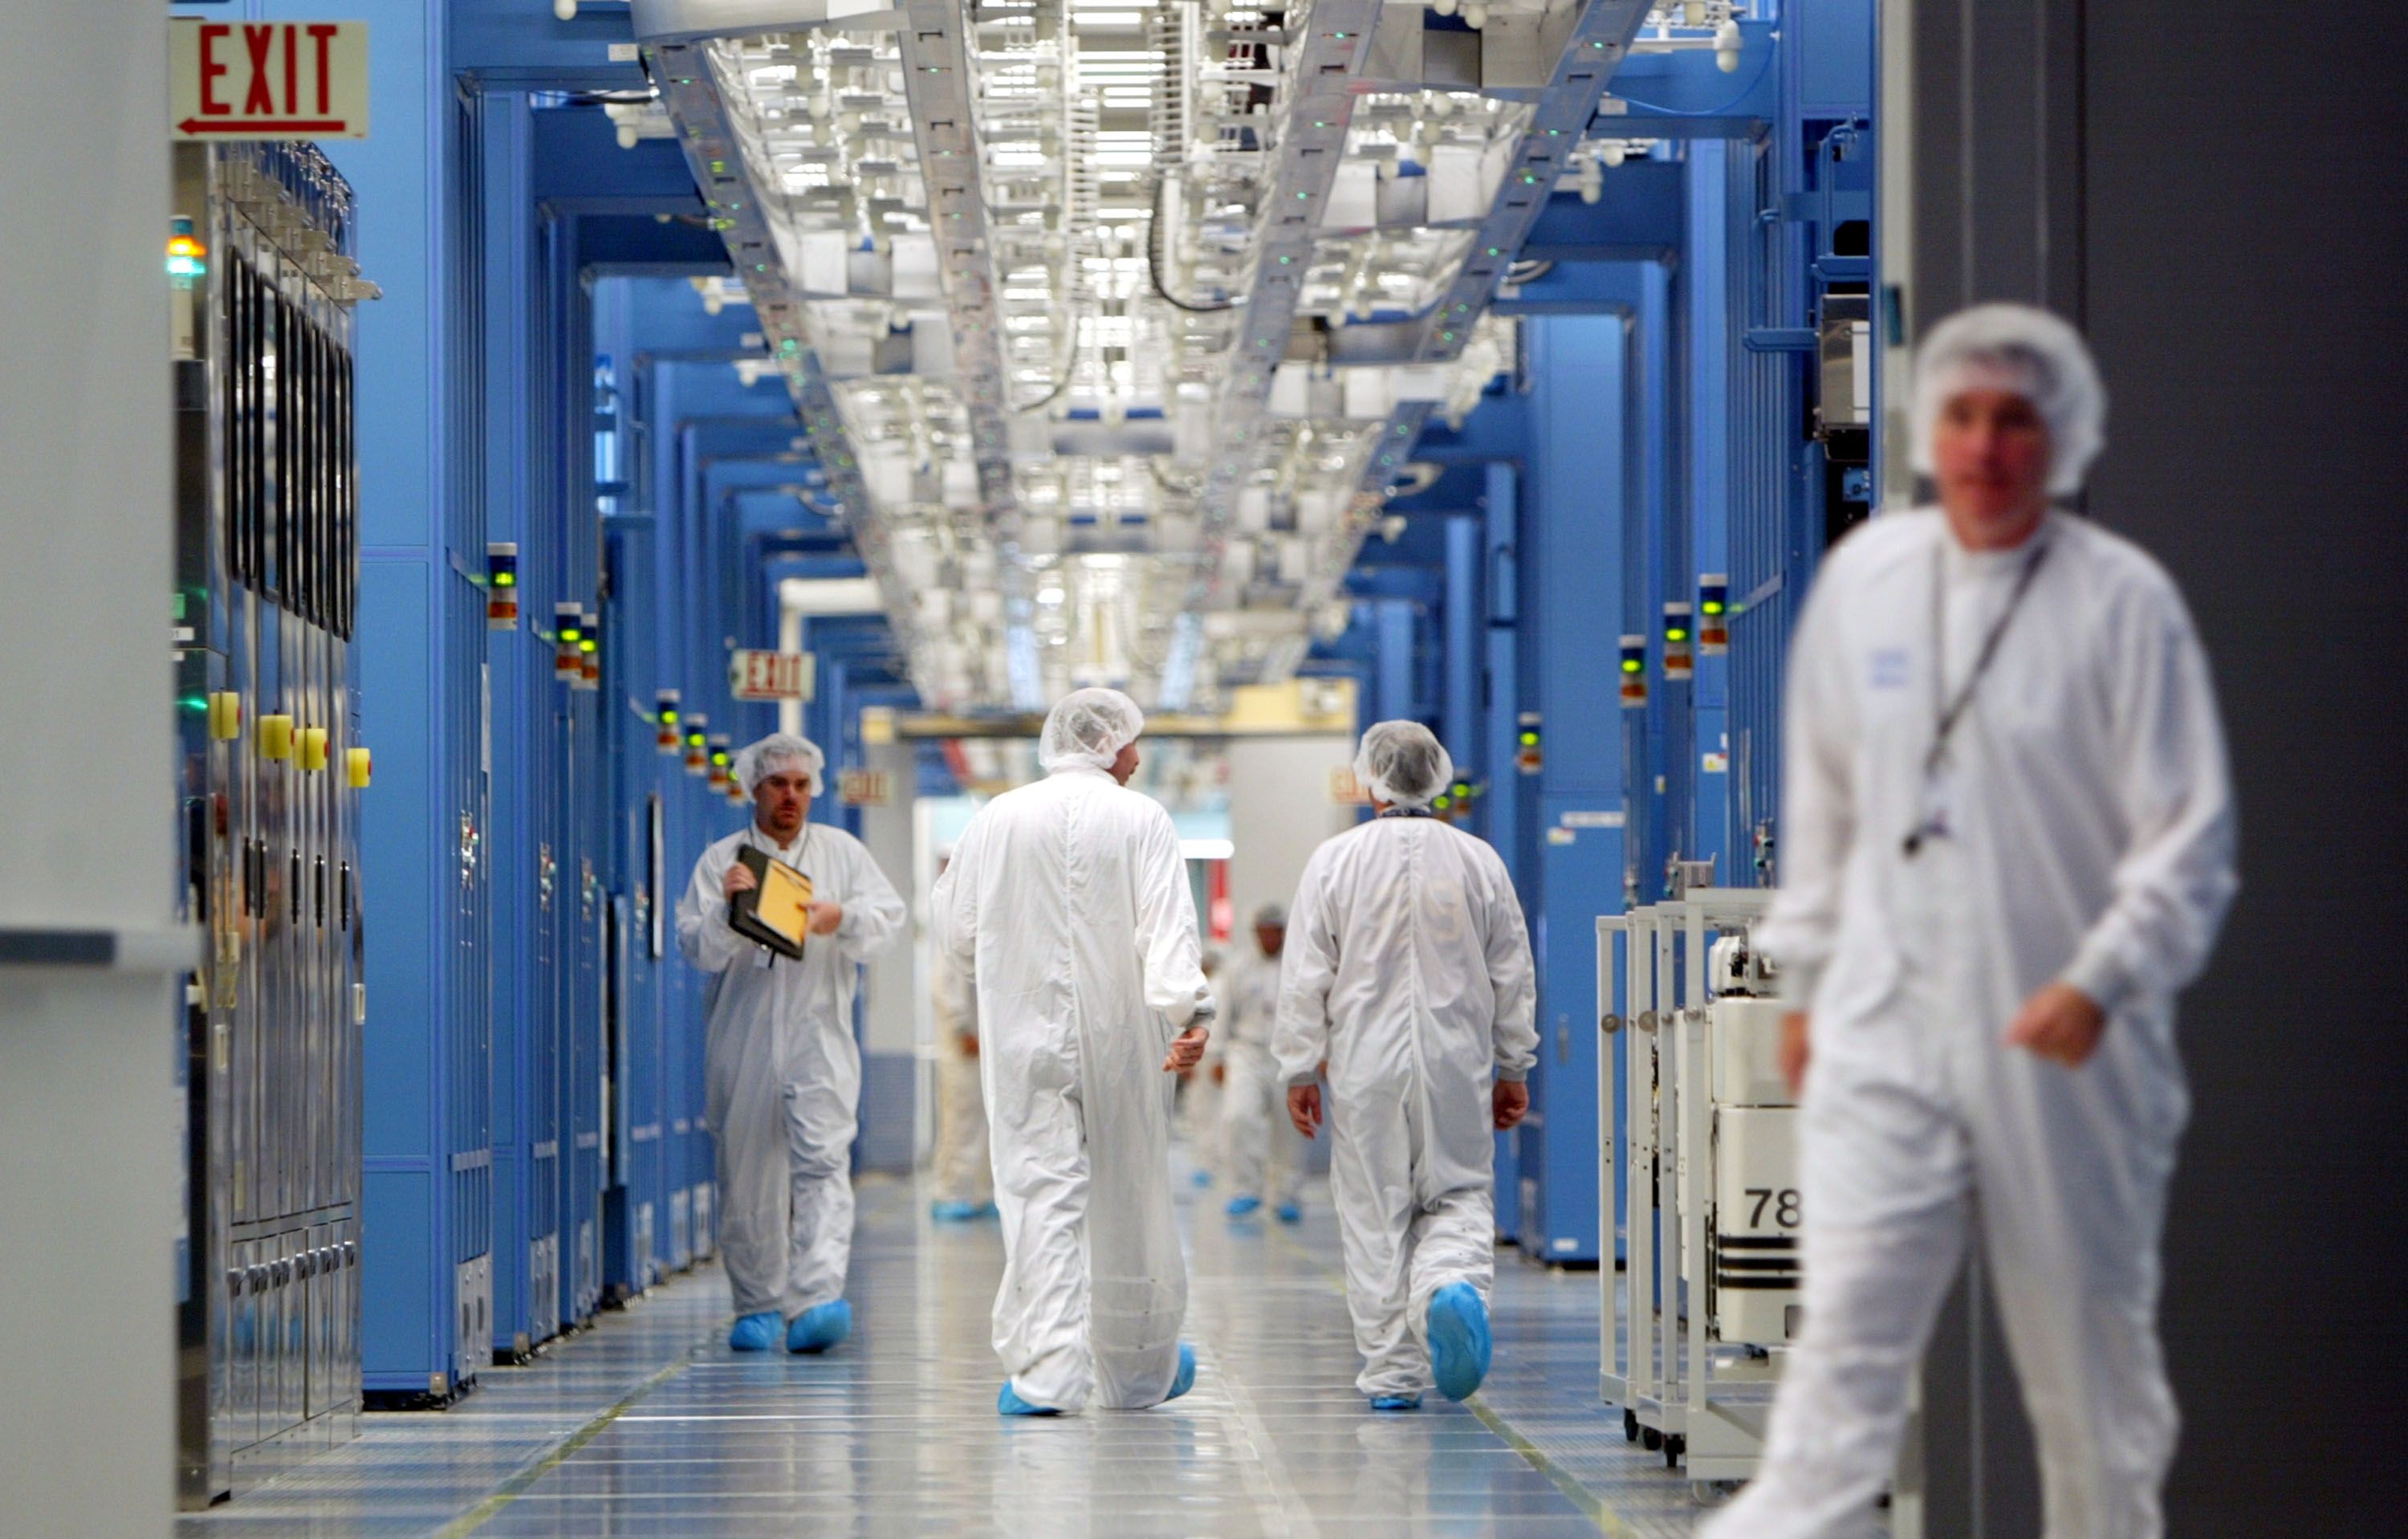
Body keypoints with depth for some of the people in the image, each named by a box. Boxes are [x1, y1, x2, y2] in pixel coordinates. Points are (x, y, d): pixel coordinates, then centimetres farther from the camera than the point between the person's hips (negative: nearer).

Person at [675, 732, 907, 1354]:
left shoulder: (841, 852, 12)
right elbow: (698, 948, -1)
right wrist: (726, 911, -21)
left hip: (817, 1030, 0)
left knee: (823, 1160, -14)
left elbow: (889, 913, 4)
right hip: (743, 1039, 0)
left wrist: (842, 917, -15)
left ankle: (815, 1302, -23)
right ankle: (757, 1307, 13)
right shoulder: (721, 860, 7)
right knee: (748, 1175, 3)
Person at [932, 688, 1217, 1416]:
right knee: (1129, 1197, 11)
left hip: (1024, 1038, 1)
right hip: (1121, 1036, -1)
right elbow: (1168, 928, -14)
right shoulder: (1140, 821, -4)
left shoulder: (996, 821, 3)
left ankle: (1044, 1373, -14)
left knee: (1040, 1196, -2)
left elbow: (956, 930, 8)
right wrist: (1185, 1012, -22)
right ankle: (1137, 1367, 24)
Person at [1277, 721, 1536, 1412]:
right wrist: (1513, 1070, 16)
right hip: (1457, 1068, 1)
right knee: (1461, 1197, 11)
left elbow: (1305, 979, -3)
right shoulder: (1478, 861, 3)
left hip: (1365, 1067, -1)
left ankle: (1393, 1373, 6)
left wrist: (1299, 1070, 4)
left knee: (1374, 1218, 5)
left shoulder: (1334, 862, -3)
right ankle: (1454, 1284, -20)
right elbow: (1514, 978, 7)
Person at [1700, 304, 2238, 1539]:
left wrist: (2102, 982, -21)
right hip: (1885, 1031, 2)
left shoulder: (2123, 602, -7)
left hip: (2064, 1051, -2)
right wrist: (1805, 980, 16)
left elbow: (2191, 836, -7)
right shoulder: (1865, 578, 4)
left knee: (2090, 1347, 11)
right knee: (1845, 1343, -10)